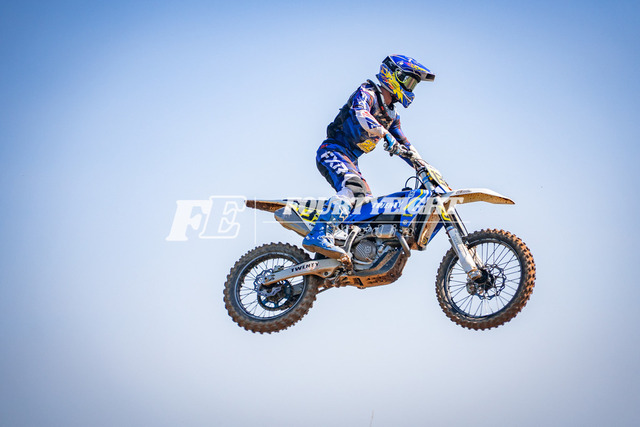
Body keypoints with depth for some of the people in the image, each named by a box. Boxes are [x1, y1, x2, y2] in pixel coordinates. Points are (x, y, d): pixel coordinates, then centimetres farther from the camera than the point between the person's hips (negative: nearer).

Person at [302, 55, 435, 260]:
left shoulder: (391, 114, 21)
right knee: (352, 188, -33)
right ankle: (319, 235, -47)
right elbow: (359, 113, -28)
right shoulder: (367, 93, -5)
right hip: (333, 151, -10)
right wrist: (384, 133, -43)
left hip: (350, 161, 10)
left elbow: (404, 144, 26)